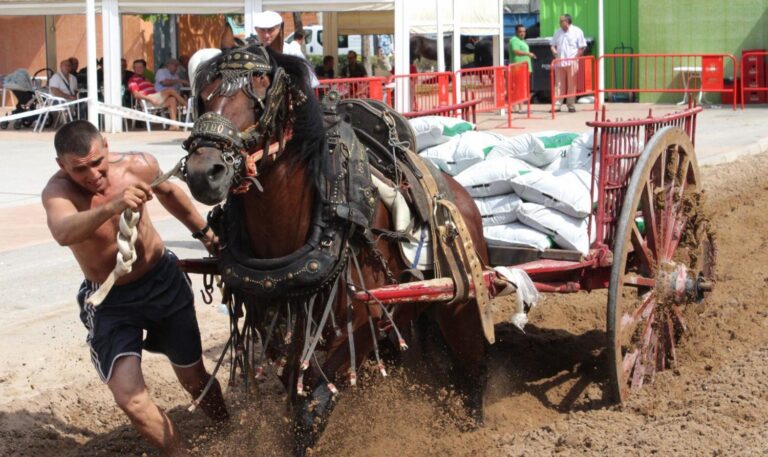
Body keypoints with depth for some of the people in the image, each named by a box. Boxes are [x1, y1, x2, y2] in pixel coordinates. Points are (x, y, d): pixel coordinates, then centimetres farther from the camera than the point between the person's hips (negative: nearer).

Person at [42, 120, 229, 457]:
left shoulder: (138, 165, -16)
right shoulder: (58, 191, -26)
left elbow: (168, 192, 9)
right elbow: (64, 233, -51)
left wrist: (203, 231, 19)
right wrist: (112, 206, -67)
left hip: (163, 281, 2)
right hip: (110, 301, -2)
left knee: (195, 381, 15)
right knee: (130, 398, -18)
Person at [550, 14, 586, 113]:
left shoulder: (577, 31, -1)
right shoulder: (558, 32, 13)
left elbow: (582, 47, -1)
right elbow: (552, 44, 20)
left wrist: (576, 57, -10)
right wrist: (553, 50, -2)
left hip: (572, 62, -4)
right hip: (559, 62, 4)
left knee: (571, 85, 0)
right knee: (559, 84, 3)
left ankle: (571, 105, 5)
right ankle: (557, 105, 3)